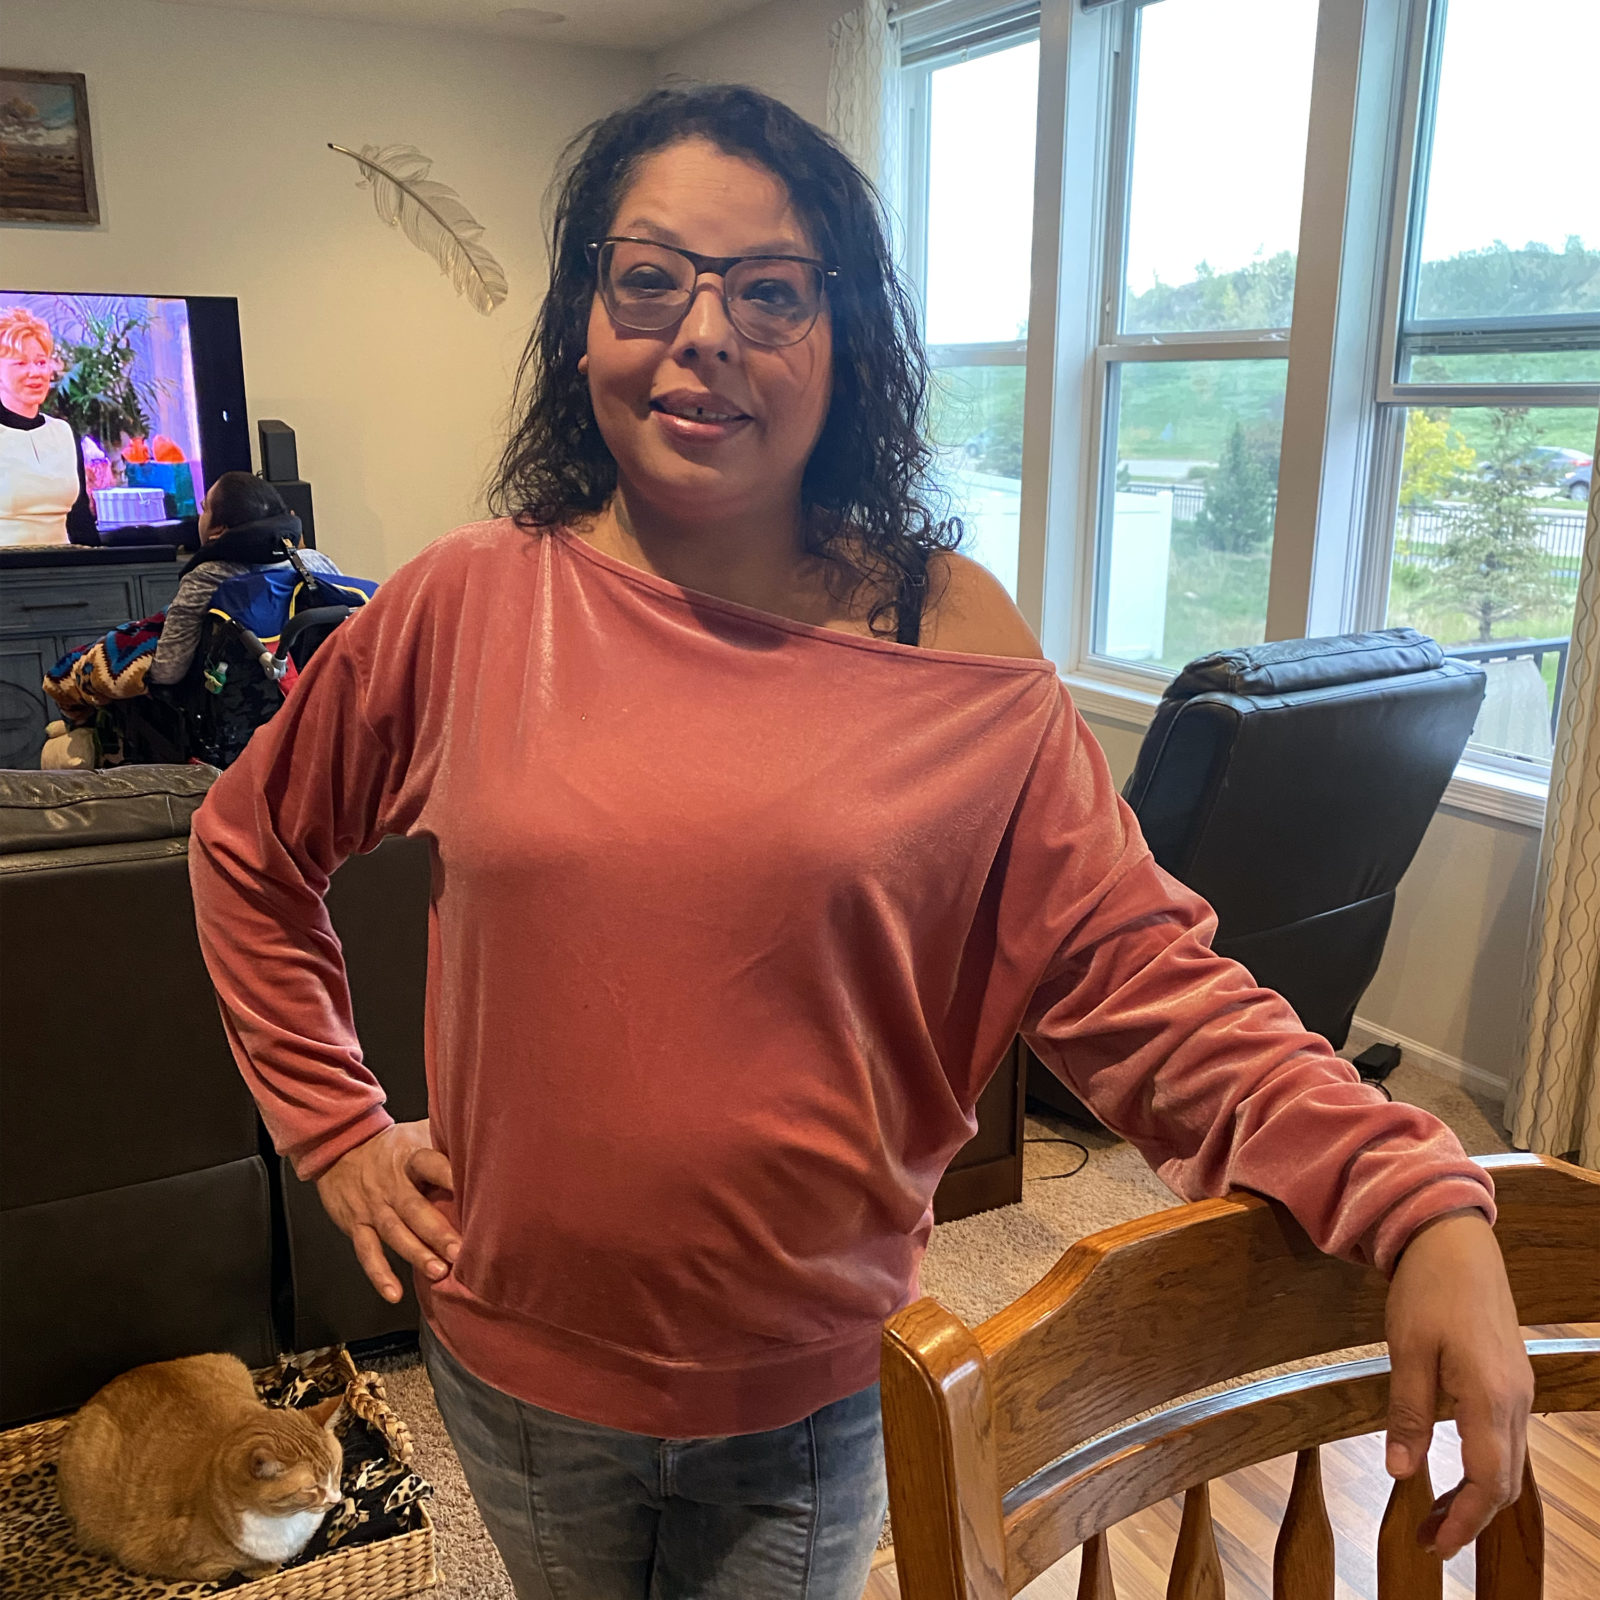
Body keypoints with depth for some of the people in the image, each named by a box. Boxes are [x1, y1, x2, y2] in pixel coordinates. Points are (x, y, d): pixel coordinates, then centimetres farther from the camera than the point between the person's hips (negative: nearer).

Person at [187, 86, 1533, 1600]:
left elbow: (1132, 969, -13)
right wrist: (333, 1122, 2)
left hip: (817, 1388, -1)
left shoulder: (952, 640, -12)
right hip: (519, 1364, 2)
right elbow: (249, 849, 6)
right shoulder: (466, 607, -9)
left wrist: (1417, 1202, -24)